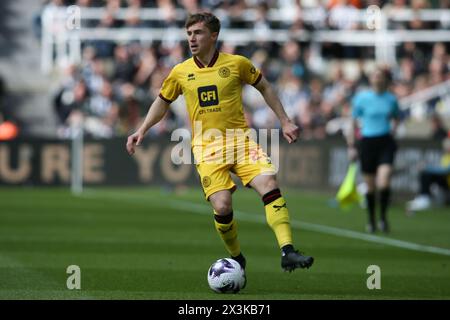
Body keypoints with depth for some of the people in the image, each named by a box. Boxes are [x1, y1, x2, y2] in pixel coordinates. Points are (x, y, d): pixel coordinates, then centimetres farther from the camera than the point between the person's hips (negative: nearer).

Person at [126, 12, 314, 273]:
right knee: (222, 207, -16)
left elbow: (264, 87, 14)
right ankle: (237, 259, 10)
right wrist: (142, 130, 11)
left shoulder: (237, 63, -1)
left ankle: (288, 252, -25)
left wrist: (285, 122, 12)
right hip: (207, 148, 0)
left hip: (240, 139, 0)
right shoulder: (180, 72, 4)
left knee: (269, 184, -23)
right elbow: (163, 102, 20)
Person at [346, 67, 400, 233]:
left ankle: (383, 217, 3)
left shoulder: (391, 99, 4)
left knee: (384, 183, -17)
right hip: (367, 143, 0)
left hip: (386, 143, 0)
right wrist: (351, 147, 3)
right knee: (370, 187, 5)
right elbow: (353, 123, 5)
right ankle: (371, 221, 23)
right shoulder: (361, 98, -1)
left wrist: (392, 130, 8)